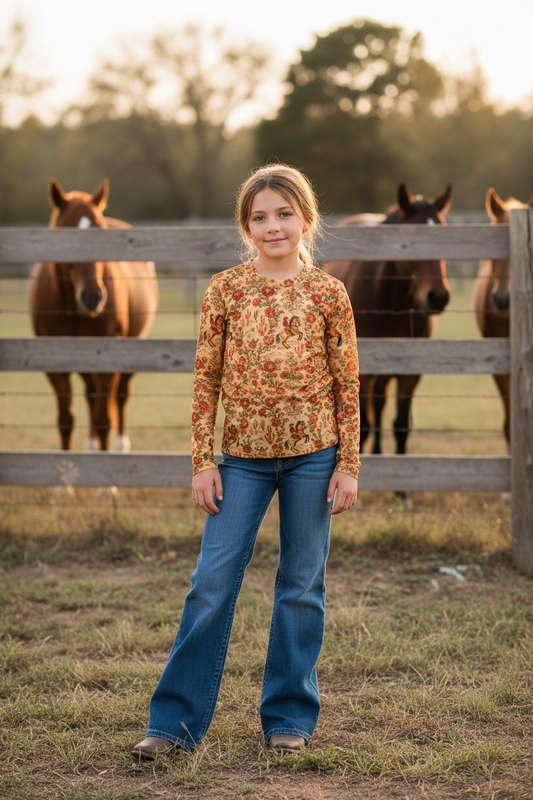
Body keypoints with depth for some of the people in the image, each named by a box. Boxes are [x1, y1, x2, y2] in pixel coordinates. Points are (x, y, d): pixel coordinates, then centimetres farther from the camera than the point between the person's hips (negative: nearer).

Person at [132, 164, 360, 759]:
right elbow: (206, 378, 3)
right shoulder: (225, 290, 1)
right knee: (211, 582, -1)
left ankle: (289, 715, 20)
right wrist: (203, 461, -2)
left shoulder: (328, 294, -1)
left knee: (302, 586, 7)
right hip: (242, 456, 0)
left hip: (312, 454, 0)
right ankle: (176, 720, 6)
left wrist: (348, 465, -2)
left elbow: (348, 384, 2)